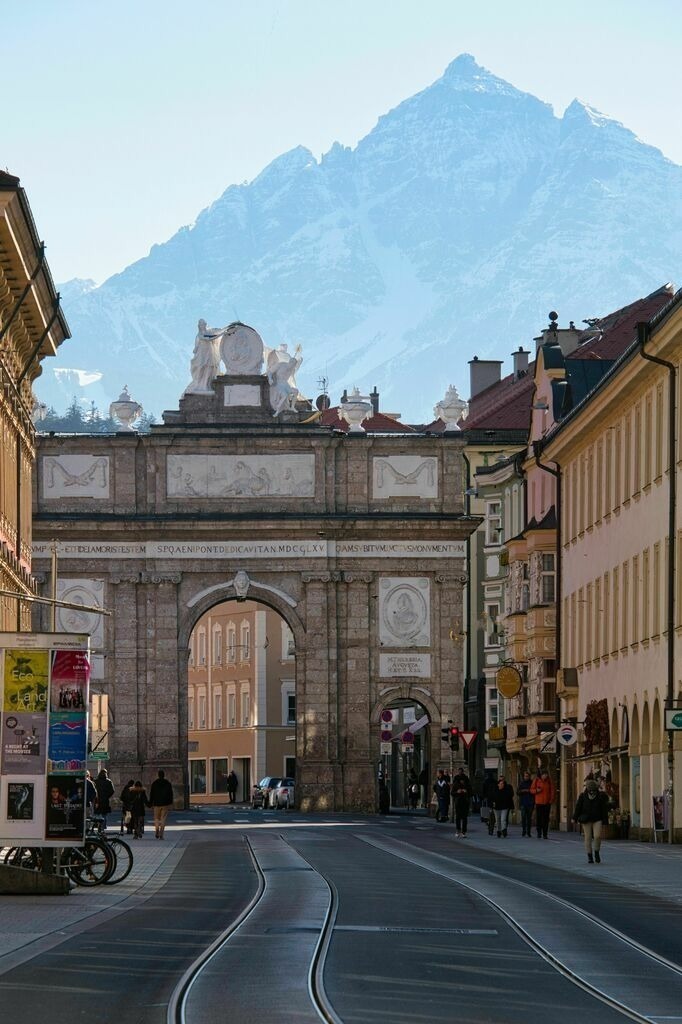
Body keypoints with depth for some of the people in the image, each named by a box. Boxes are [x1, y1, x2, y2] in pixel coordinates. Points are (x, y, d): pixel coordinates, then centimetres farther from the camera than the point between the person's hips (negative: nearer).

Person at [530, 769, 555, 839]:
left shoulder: (549, 781, 5)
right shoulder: (536, 780, 2)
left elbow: (552, 790, 7)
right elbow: (531, 790, 6)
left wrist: (551, 800, -4)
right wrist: (536, 790, -15)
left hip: (547, 802, 1)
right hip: (539, 802, -1)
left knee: (546, 818, 0)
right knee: (538, 818, -2)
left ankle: (545, 834, 4)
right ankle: (539, 833, 6)